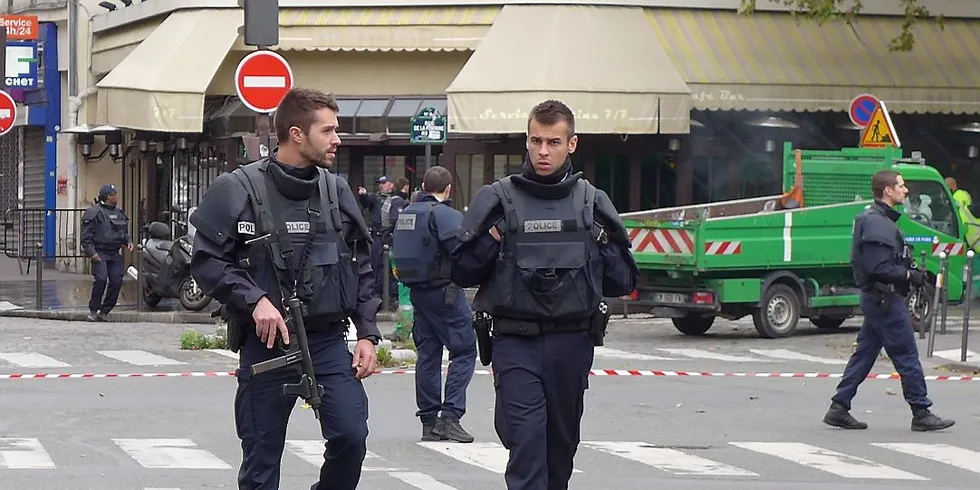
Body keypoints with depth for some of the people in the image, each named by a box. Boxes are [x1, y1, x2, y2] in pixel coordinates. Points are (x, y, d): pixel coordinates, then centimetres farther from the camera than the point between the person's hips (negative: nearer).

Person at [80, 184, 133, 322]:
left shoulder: (119, 213, 17)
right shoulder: (94, 212, -6)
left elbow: (124, 232, 29)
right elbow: (86, 235, -8)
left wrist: (128, 242, 9)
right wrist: (91, 252, -17)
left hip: (114, 253, 7)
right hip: (99, 253, -7)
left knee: (116, 281, -3)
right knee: (101, 279, -19)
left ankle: (104, 311, 9)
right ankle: (93, 310, -7)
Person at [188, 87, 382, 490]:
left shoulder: (337, 191, 8)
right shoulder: (240, 189, -6)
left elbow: (362, 268, 13)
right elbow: (207, 261, -8)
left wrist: (367, 333, 6)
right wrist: (256, 300, -20)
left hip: (328, 340, 3)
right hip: (266, 343, -3)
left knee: (351, 436, -12)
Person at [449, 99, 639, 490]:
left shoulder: (591, 202, 7)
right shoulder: (497, 200, 2)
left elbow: (624, 282, 10)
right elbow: (462, 272, 5)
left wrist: (605, 247, -7)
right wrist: (492, 242, -10)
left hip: (573, 343, 3)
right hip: (516, 343, -2)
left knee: (561, 445, 12)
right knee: (526, 441, -14)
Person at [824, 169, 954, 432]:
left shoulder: (880, 220, 16)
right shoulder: (878, 223, -18)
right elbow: (878, 268, -25)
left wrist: (913, 272, 11)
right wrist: (909, 276, -16)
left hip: (876, 299, 11)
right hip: (885, 299, -11)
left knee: (864, 355, 11)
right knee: (907, 356, -3)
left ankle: (839, 408, 11)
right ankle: (921, 414, 3)